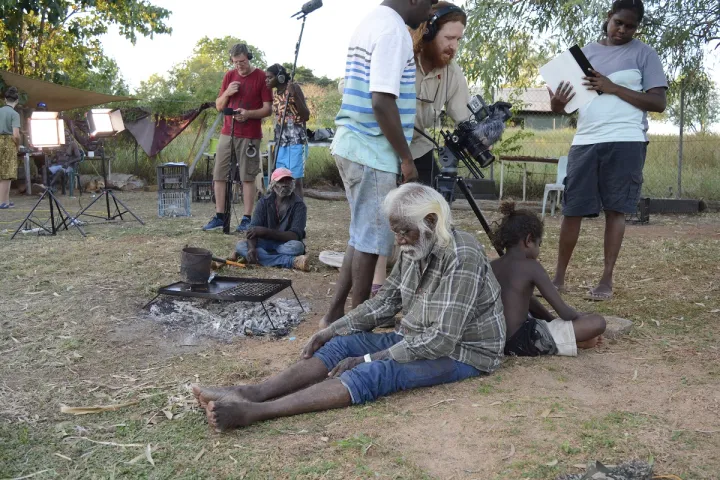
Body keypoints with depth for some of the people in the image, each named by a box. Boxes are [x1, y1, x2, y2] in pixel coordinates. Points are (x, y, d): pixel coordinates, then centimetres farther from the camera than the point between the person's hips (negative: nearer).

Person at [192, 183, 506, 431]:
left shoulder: (462, 258, -26)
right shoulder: (415, 250, 0)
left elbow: (443, 340, -29)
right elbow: (385, 301, 7)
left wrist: (368, 359, -28)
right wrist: (333, 330, -6)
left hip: (461, 352, -8)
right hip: (417, 340, 8)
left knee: (378, 372, -31)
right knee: (342, 344, -10)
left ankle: (254, 413, -41)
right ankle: (250, 394, -25)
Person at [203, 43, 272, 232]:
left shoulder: (261, 77, -2)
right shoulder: (229, 76, 12)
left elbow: (268, 109, -4)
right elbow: (219, 106, 14)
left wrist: (248, 114, -21)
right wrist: (227, 93, -6)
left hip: (250, 136, -5)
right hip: (227, 133, 5)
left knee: (248, 178, -4)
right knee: (219, 175, 2)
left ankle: (247, 219, 1)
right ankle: (219, 217, 9)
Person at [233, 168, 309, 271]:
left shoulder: (298, 205, -11)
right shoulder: (264, 202, -2)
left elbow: (295, 235, -21)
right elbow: (253, 229, -12)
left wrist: (266, 231, -31)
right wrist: (251, 248, -34)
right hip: (266, 242, 4)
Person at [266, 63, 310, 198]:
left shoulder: (294, 88, -6)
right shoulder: (275, 94, 13)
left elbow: (306, 116, -12)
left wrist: (294, 95, -21)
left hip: (296, 142, -7)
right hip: (281, 143, 7)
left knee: (295, 180, -7)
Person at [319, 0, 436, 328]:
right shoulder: (393, 29, -14)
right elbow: (382, 102, -23)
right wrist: (407, 159, -14)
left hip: (352, 143, 10)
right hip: (372, 151, -10)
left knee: (363, 236, 16)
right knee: (371, 240, 1)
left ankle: (334, 314, 22)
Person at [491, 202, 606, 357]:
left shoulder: (492, 266, 11)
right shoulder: (531, 266, -9)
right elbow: (564, 313, -8)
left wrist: (552, 320, 28)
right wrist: (582, 318, 13)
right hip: (522, 341, -8)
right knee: (597, 322, -7)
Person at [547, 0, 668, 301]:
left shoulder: (644, 54, 6)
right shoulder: (586, 52, 16)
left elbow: (659, 103, -2)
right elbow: (571, 98, 15)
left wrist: (613, 88, -12)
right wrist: (557, 105, -10)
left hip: (626, 142, -3)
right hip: (585, 141, 3)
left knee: (615, 210, -1)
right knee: (572, 209, 0)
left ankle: (607, 280, 7)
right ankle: (559, 277, 10)